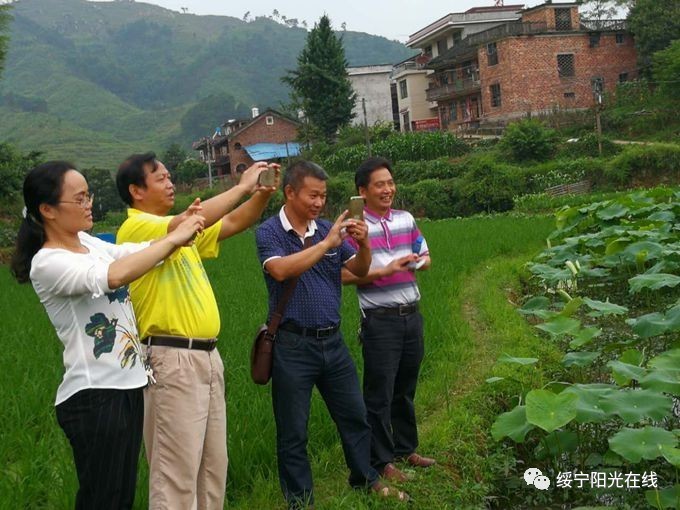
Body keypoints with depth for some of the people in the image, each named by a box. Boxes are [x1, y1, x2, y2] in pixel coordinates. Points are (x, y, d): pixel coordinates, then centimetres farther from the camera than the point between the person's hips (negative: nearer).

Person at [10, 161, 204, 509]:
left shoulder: (88, 243, 7)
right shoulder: (47, 263, -17)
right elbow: (115, 275, -32)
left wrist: (181, 230, -13)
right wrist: (173, 239, -24)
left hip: (129, 385, 8)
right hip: (93, 397, -8)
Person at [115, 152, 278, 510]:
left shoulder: (179, 229, 16)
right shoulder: (135, 227, -11)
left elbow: (233, 223, 18)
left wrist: (264, 193, 1)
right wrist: (243, 186, -17)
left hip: (207, 356, 9)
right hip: (172, 359, -9)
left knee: (213, 463, 15)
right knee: (177, 468, -3)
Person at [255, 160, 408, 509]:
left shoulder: (327, 229, 5)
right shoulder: (268, 233, -8)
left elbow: (360, 270, 6)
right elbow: (281, 270, -27)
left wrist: (363, 244, -15)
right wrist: (326, 244, -27)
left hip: (332, 340, 5)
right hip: (293, 344, -5)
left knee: (354, 416, 17)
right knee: (293, 431, 7)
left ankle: (366, 479, 37)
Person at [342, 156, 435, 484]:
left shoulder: (406, 219, 9)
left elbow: (425, 258, 17)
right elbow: (345, 275, -13)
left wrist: (418, 261, -6)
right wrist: (384, 271, -20)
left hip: (411, 315, 6)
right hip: (380, 320, -6)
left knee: (406, 389, 18)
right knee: (379, 394, 2)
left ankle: (405, 448, 34)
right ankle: (381, 461, 14)